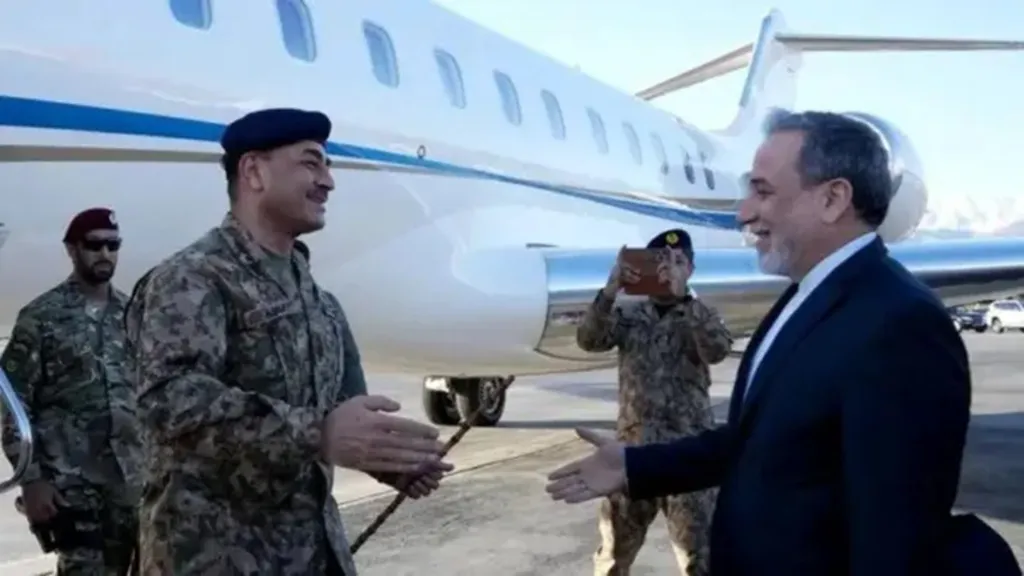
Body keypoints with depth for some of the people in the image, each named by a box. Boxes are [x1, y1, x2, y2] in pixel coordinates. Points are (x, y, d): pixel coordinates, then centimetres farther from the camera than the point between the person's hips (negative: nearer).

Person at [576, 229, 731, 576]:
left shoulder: (701, 316, 2)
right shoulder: (630, 316, 6)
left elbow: (717, 351, -19)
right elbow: (588, 340, -11)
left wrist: (682, 299, -30)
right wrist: (610, 289, -25)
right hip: (633, 446, 2)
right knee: (615, 546, 16)